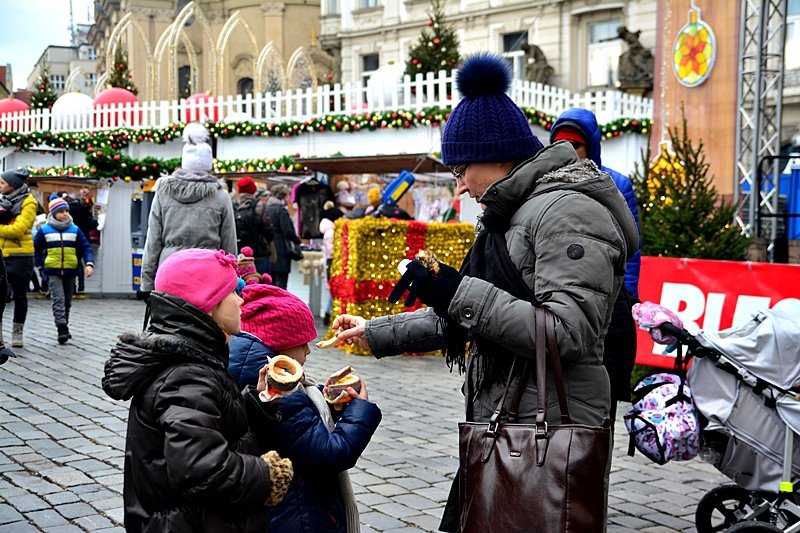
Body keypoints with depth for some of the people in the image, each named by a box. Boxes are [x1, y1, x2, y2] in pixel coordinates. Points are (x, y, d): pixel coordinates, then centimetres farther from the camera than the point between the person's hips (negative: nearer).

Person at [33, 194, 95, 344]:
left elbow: (86, 247, 1)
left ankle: (64, 327, 27)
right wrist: (39, 265, 6)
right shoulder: (44, 230, 0)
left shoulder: (75, 230, 4)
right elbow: (36, 248, 11)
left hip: (70, 271, 3)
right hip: (53, 271, -3)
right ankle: (62, 329, -20)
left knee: (67, 301, 13)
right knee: (58, 300, -14)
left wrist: (89, 264, -13)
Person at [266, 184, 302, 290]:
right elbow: (288, 231, -16)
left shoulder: (268, 209, 10)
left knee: (271, 284, 13)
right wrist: (298, 241, 0)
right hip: (281, 252, -7)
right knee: (281, 283, -4)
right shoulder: (281, 210, -12)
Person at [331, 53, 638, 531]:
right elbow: (462, 319, 22)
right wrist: (376, 333, 19)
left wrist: (460, 293, -23)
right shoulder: (510, 214, 18)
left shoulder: (567, 210, -14)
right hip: (500, 425, 10)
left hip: (549, 434, -9)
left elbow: (568, 333, -25)